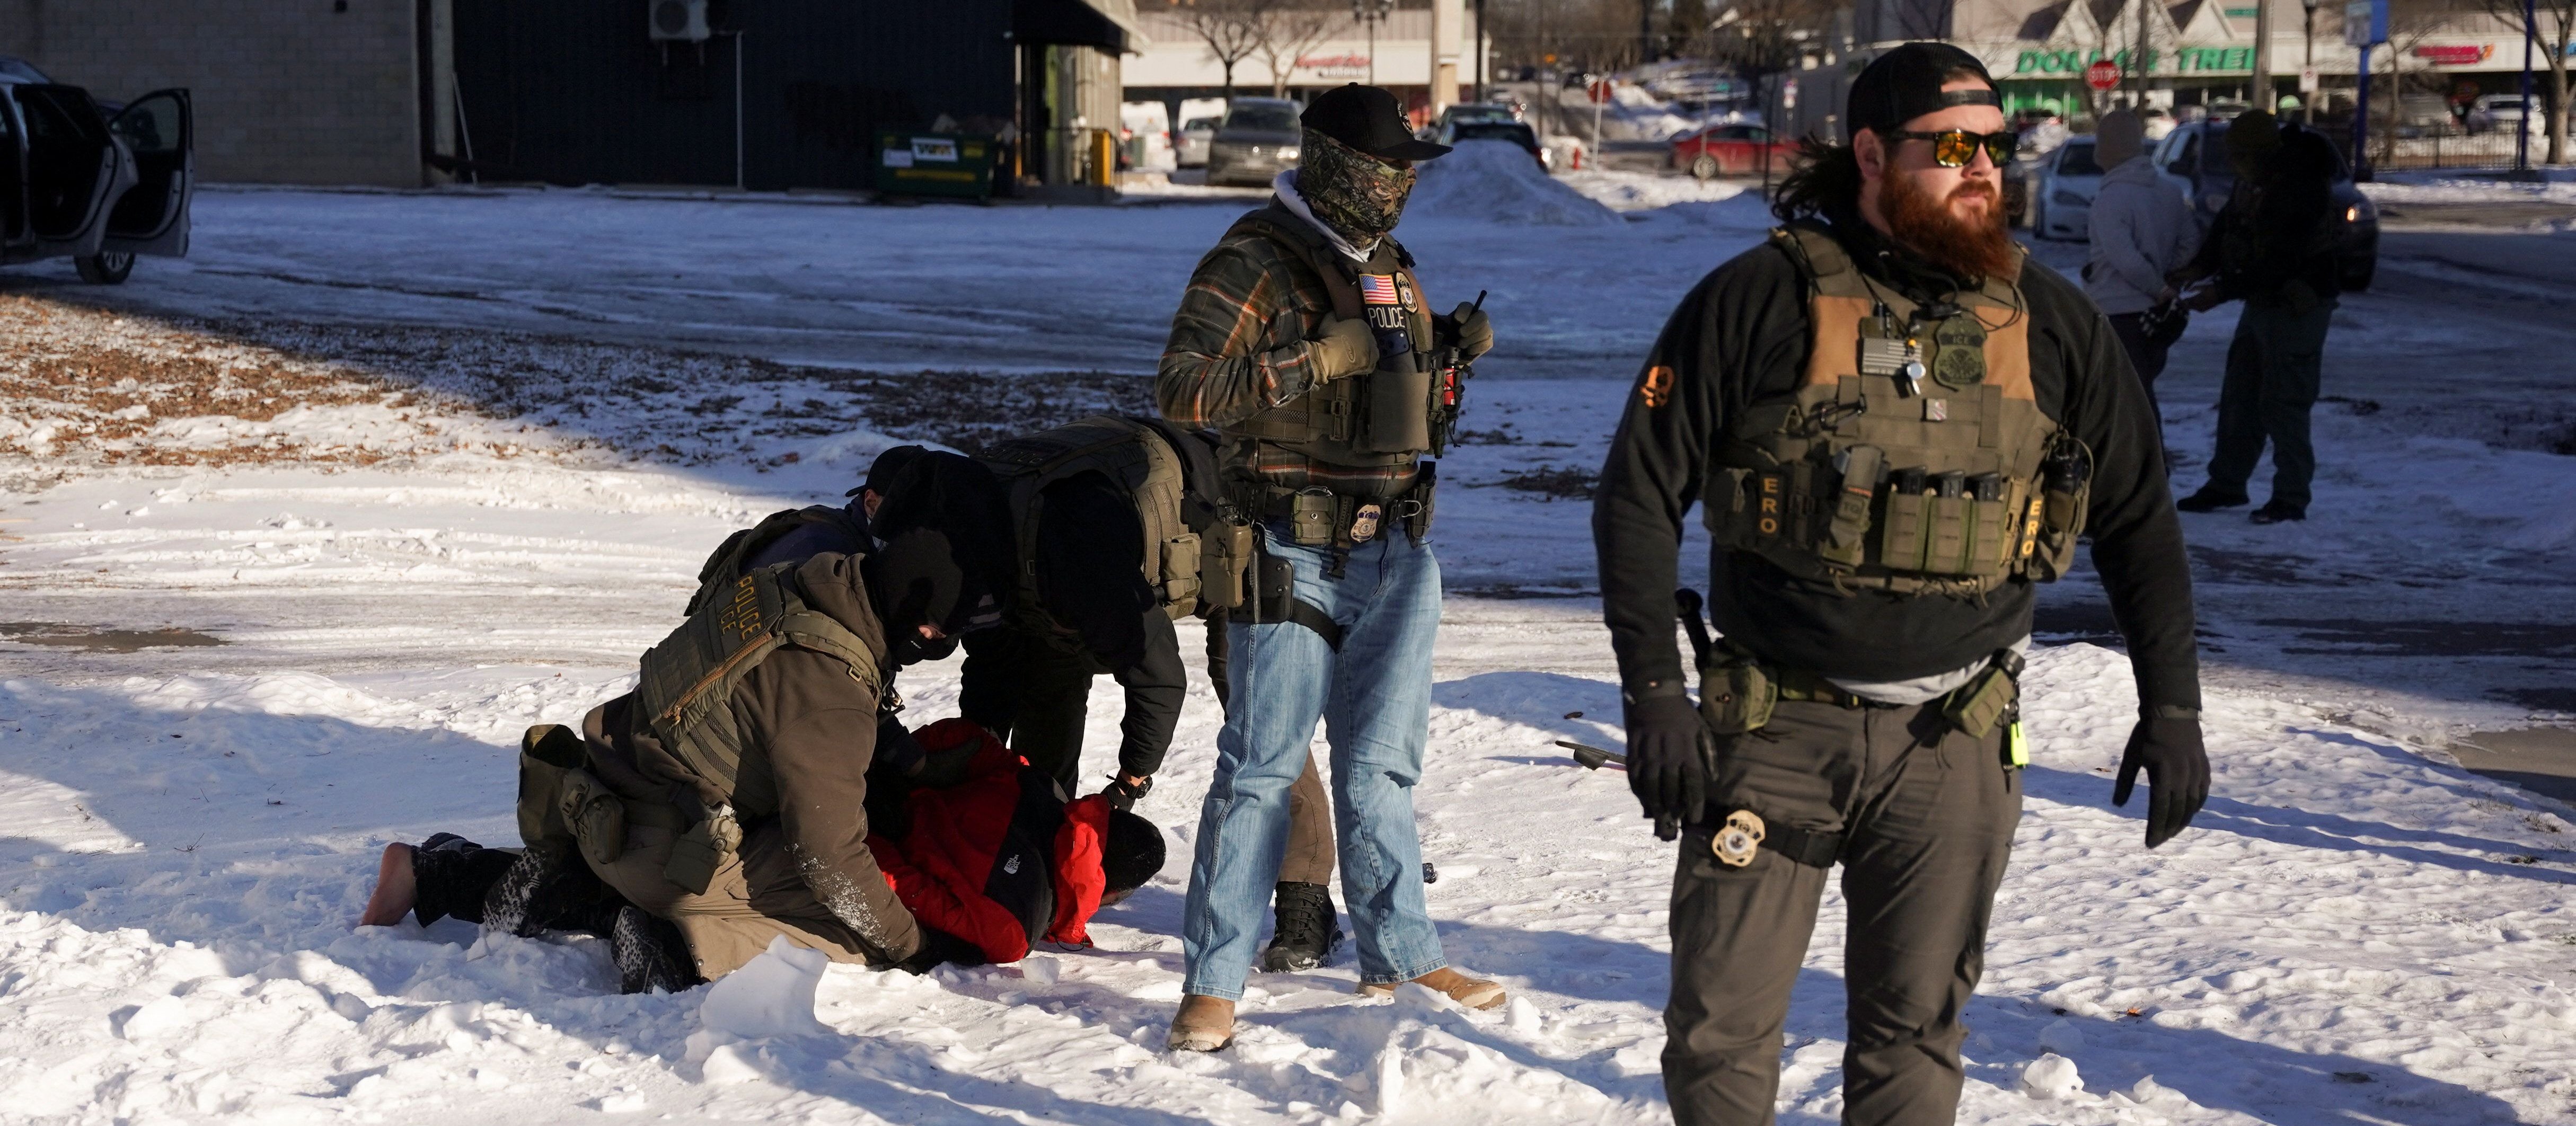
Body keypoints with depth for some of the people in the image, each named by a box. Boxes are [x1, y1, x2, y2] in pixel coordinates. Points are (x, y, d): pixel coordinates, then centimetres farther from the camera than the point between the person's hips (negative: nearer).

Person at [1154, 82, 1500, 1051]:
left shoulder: (1390, 266, 15)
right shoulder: (1253, 263, -10)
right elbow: (1184, 390, -20)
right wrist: (1323, 357, -24)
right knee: (1263, 765, -4)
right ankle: (1213, 980, 3)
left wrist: (1452, 349, 4)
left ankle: (1399, 959, 21)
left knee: (1381, 761, 12)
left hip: (1396, 550, 7)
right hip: (1296, 556, -7)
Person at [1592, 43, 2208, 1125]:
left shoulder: (2050, 322, 3)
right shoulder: (1760, 298, -6)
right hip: (1775, 724, -2)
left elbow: (2137, 521, 12)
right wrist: (1652, 692, -11)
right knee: (1719, 1032, 0)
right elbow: (1639, 494, -4)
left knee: (1914, 1036, 9)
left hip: (1953, 744, 2)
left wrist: (2171, 706, 6)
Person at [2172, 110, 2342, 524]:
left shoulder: (2302, 188, -26)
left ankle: (2291, 497, 2)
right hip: (2262, 300, 9)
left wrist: (2221, 292, -25)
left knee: (2285, 403, -6)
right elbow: (2229, 223, 12)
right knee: (2239, 396, 14)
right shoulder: (2255, 179, 2)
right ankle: (2226, 485, 25)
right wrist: (2202, 265, -5)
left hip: (2296, 305, -9)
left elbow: (2277, 264, -27)